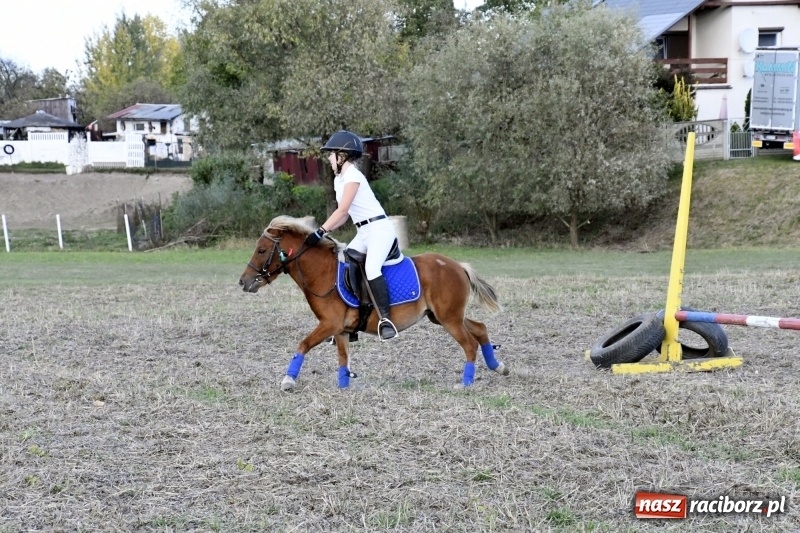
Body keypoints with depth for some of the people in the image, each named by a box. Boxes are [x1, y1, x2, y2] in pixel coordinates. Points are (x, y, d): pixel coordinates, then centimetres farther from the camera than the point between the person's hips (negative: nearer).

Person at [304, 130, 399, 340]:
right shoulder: (339, 179, 14)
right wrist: (326, 231, 5)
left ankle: (385, 319, -28)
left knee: (371, 268, -31)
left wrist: (320, 232, -22)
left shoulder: (352, 176, -13)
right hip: (363, 232, 10)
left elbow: (342, 210, -20)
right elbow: (344, 215, 16)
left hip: (380, 228, -10)